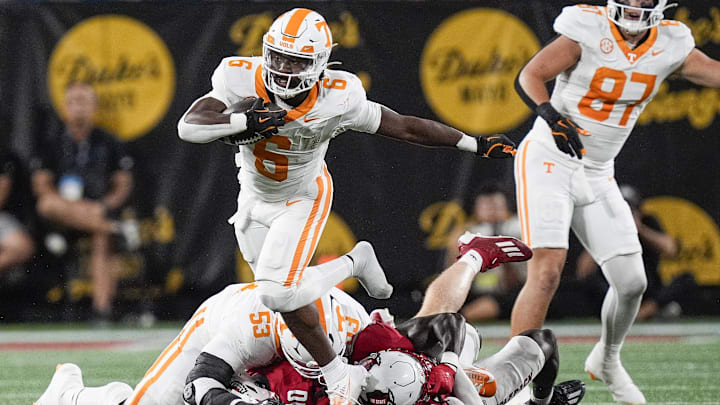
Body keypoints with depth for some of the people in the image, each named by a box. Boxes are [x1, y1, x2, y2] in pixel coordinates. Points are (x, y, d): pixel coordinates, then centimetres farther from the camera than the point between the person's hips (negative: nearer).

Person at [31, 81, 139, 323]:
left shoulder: (108, 144, 10)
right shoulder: (53, 145, 10)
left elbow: (124, 185, 7)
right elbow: (41, 185, 3)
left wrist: (106, 205, -12)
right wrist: (65, 202, -16)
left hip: (98, 210, 0)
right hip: (63, 216, 0)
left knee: (101, 239, -33)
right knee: (47, 205, -34)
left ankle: (102, 308, -39)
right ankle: (116, 230, -33)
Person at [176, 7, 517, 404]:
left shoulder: (337, 100, -30)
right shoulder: (240, 79, -27)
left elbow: (406, 127, -19)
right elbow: (188, 127, -36)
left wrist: (476, 144, -14)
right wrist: (246, 122, -50)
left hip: (302, 199, -4)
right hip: (254, 196, 4)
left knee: (278, 290, -22)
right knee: (274, 288, 16)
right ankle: (354, 264, 43)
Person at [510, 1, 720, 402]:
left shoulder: (671, 46, -1)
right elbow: (530, 76, -13)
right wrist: (552, 115, -31)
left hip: (597, 176, 5)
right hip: (549, 160, -5)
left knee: (631, 282, 5)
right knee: (546, 273, -18)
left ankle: (607, 360, 33)